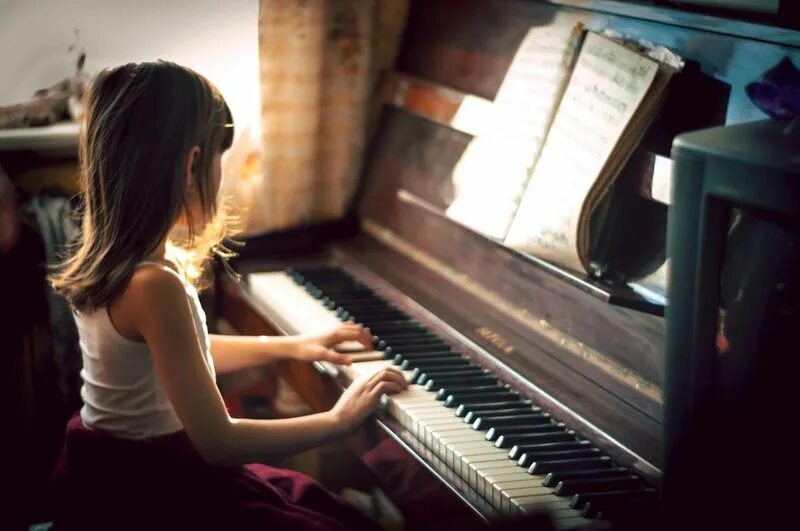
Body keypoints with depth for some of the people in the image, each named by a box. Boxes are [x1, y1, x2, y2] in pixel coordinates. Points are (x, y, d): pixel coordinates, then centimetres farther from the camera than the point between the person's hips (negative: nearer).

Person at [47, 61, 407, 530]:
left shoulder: (107, 254, -1)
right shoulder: (154, 285, -28)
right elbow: (218, 442, -25)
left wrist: (292, 346, 19)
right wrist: (340, 420, -14)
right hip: (140, 489, -9)